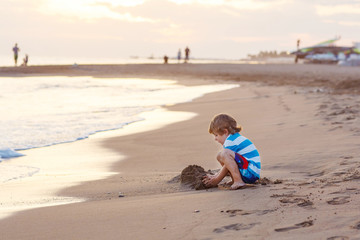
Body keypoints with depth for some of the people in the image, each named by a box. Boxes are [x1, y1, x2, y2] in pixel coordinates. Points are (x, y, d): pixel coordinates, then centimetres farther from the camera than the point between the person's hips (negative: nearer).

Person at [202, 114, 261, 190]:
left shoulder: (231, 142, -11)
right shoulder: (237, 138, 21)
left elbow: (227, 166, -10)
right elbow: (229, 165, 28)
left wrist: (217, 180, 1)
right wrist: (215, 176, 25)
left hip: (251, 171, -11)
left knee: (224, 153, -26)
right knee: (220, 156, 18)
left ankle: (238, 181, -27)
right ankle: (235, 180, 7)